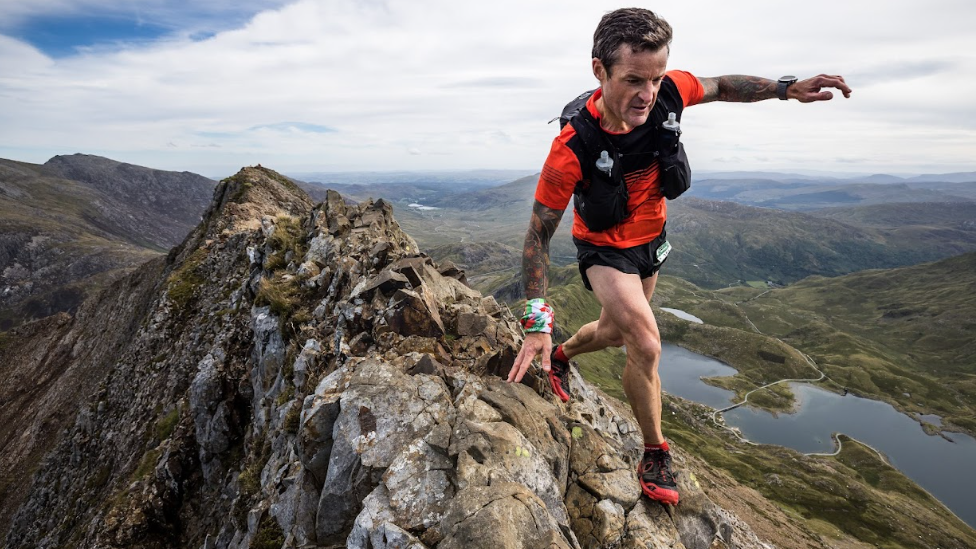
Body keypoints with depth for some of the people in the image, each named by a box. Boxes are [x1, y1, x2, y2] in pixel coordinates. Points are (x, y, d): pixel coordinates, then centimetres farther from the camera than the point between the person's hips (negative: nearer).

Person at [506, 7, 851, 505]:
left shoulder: (666, 92, -21)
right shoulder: (572, 150, -35)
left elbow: (721, 87, 4)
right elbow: (538, 235, -28)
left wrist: (786, 88, -8)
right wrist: (537, 323, -31)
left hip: (652, 240, 6)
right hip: (605, 250, -6)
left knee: (615, 332, 22)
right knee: (646, 346, -20)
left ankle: (561, 356, 55)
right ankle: (655, 455, 6)